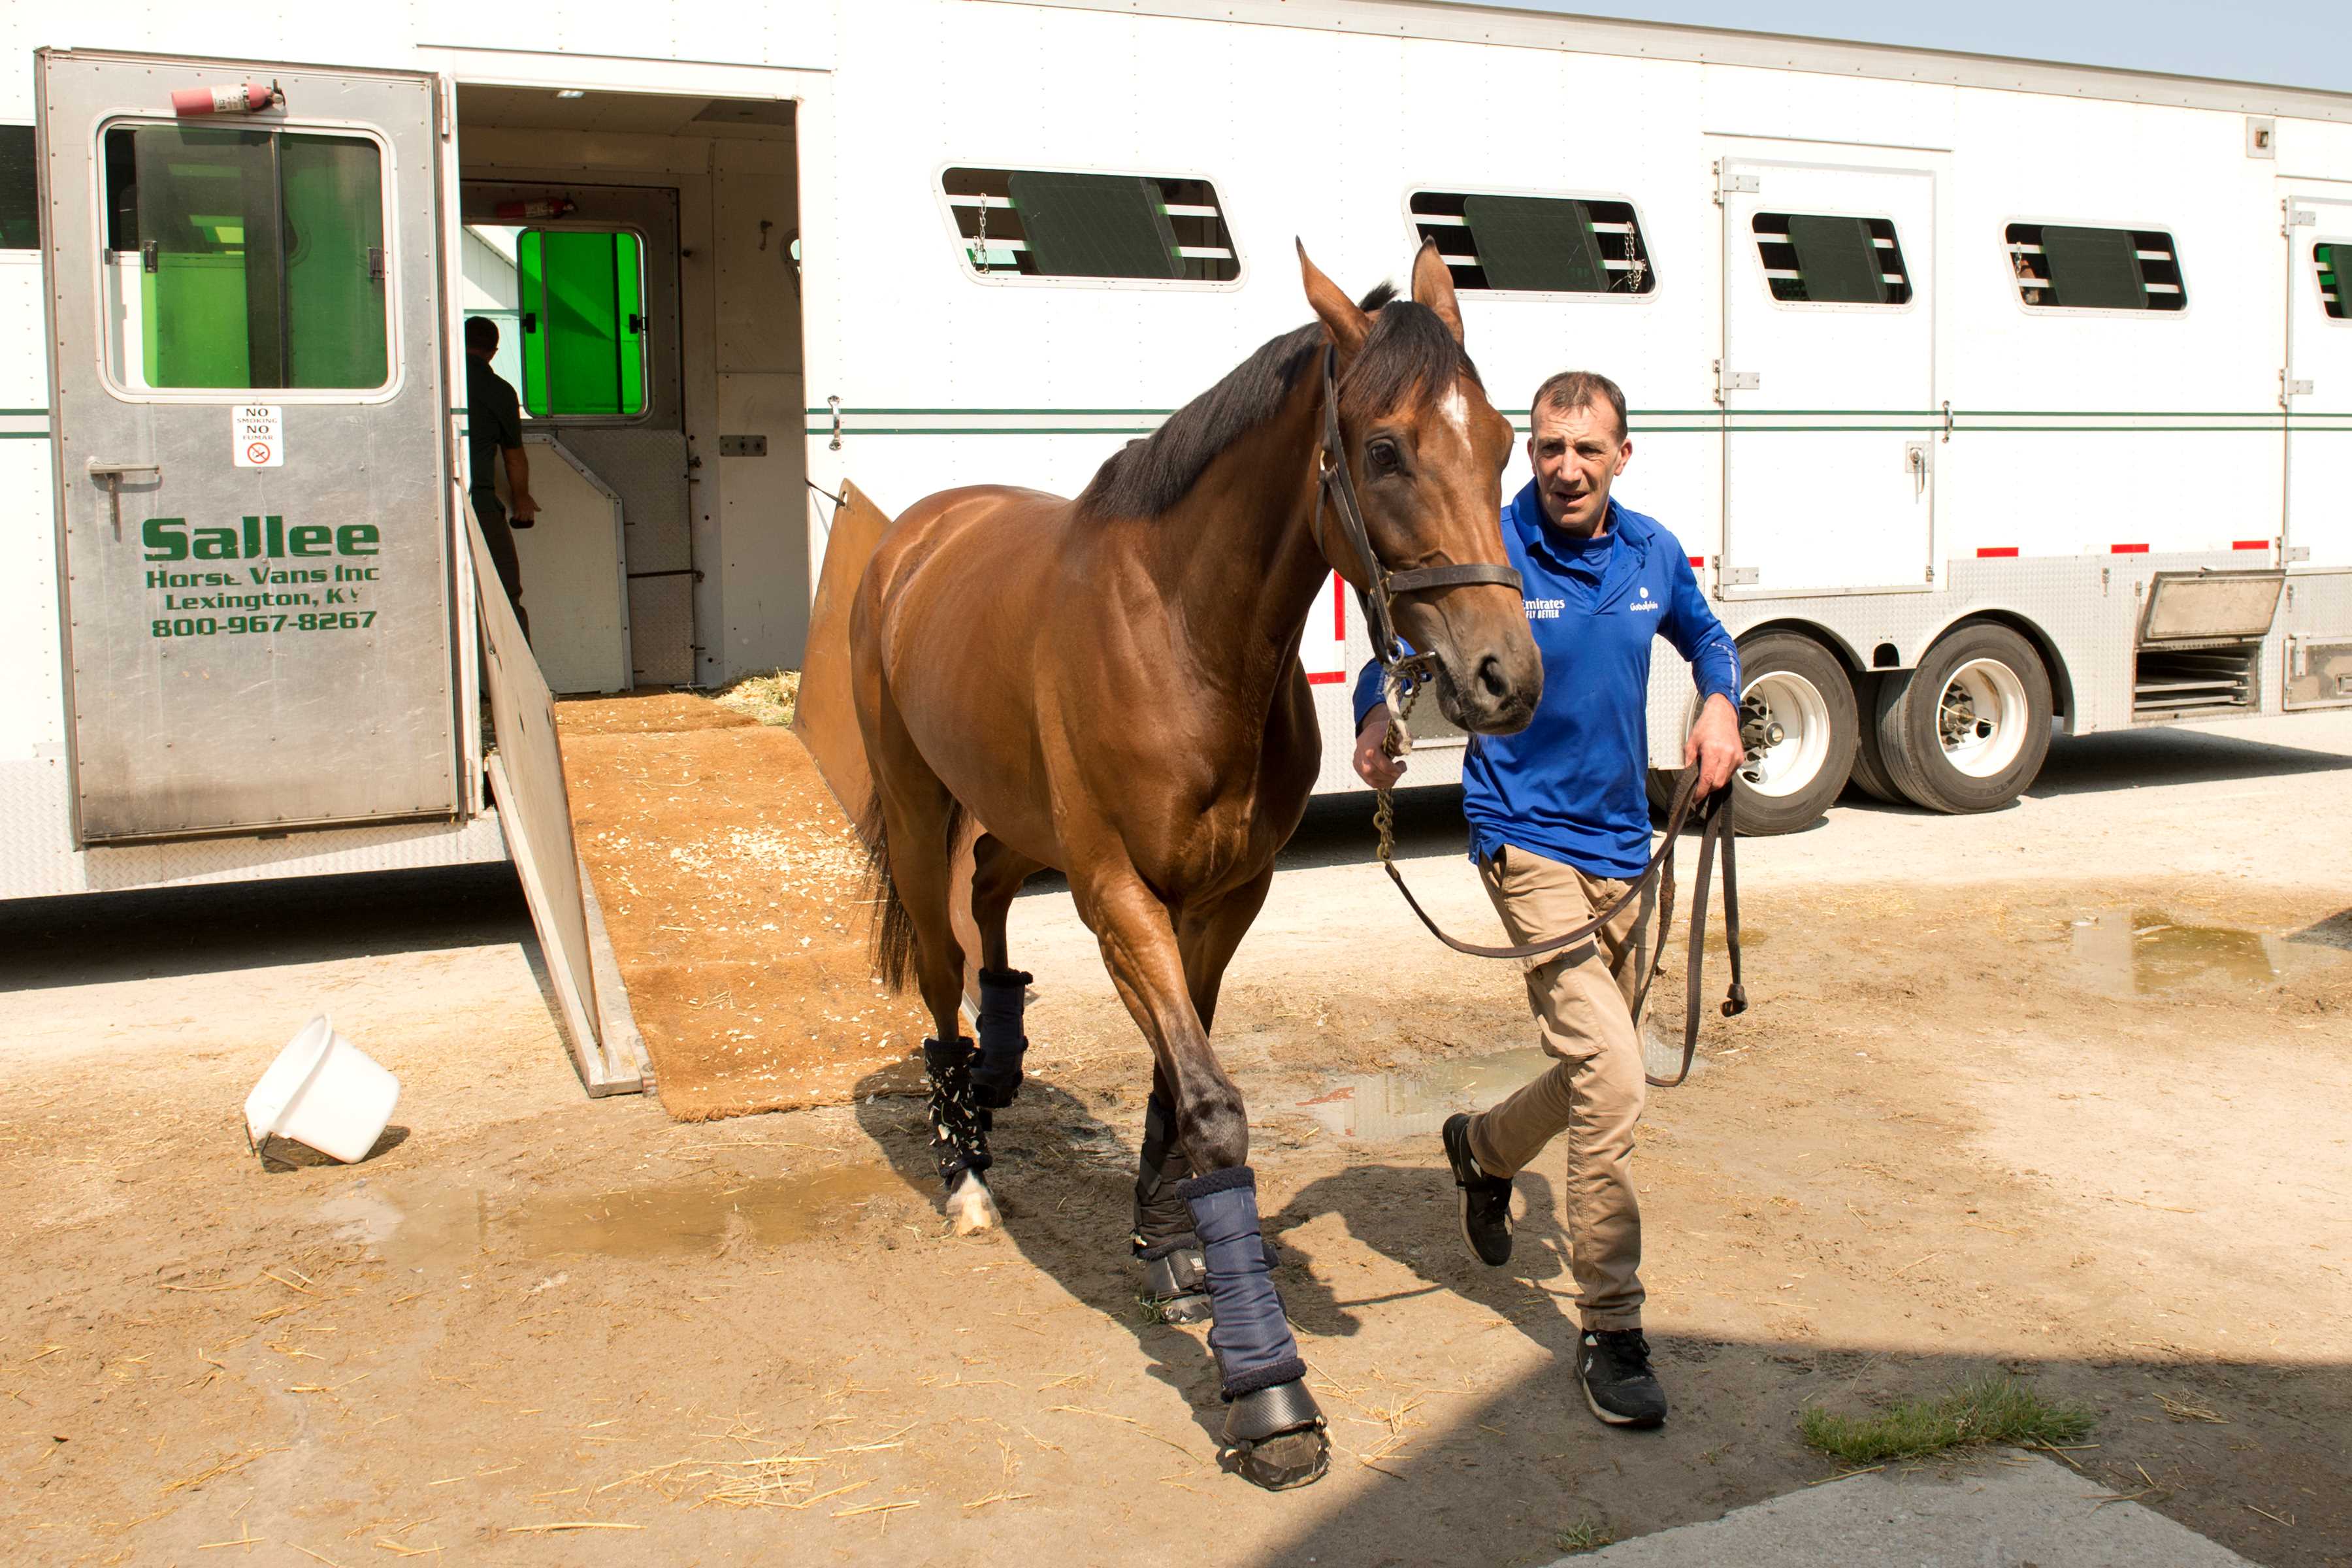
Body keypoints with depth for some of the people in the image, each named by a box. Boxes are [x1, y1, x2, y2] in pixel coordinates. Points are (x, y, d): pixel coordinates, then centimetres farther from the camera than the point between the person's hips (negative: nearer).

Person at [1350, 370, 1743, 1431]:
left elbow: (1705, 634, 23)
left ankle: (1483, 1147, 51)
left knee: (1595, 1077, 19)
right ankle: (1611, 1332, -2)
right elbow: (1398, 656, -10)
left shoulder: (1653, 552, 5)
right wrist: (1377, 723, -33)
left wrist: (1720, 703, 2)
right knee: (1612, 1082, -16)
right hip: (1530, 845, -6)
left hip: (1625, 848, 7)